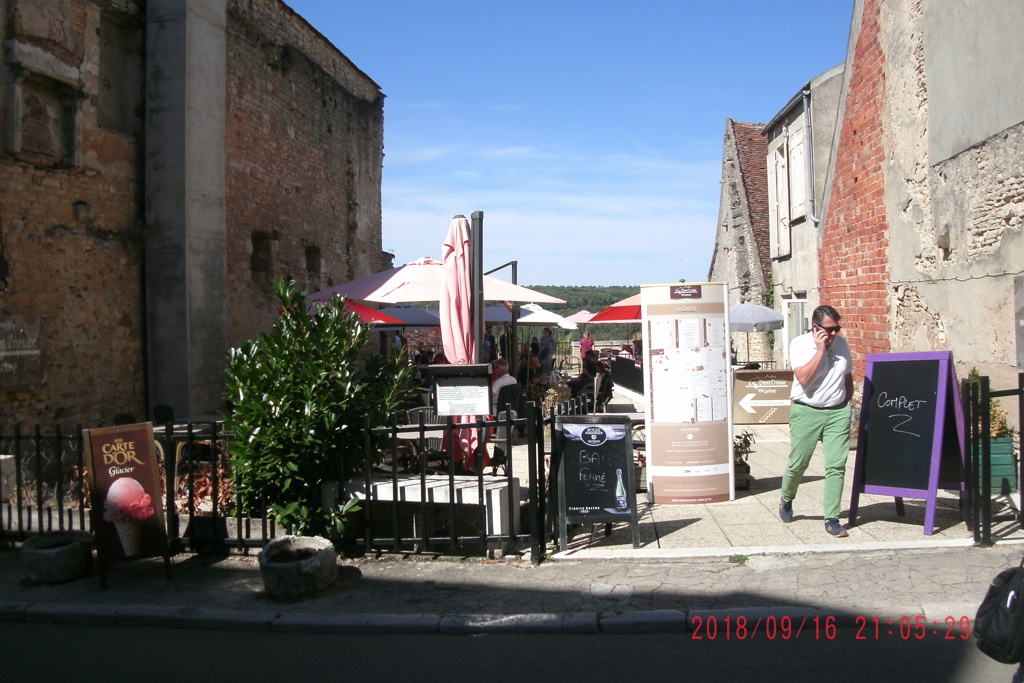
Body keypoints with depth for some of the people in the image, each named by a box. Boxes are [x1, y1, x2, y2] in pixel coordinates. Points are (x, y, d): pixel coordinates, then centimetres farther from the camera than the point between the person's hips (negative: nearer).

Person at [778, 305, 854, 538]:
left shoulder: (841, 343, 6)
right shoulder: (799, 344, -7)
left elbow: (848, 377, 18)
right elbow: (804, 378, -22)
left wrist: (846, 406, 14)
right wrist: (821, 349, -20)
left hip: (837, 412, 3)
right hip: (806, 412, -3)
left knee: (837, 466, -4)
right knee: (797, 464, 5)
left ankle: (832, 519, 2)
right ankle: (786, 500, 34)